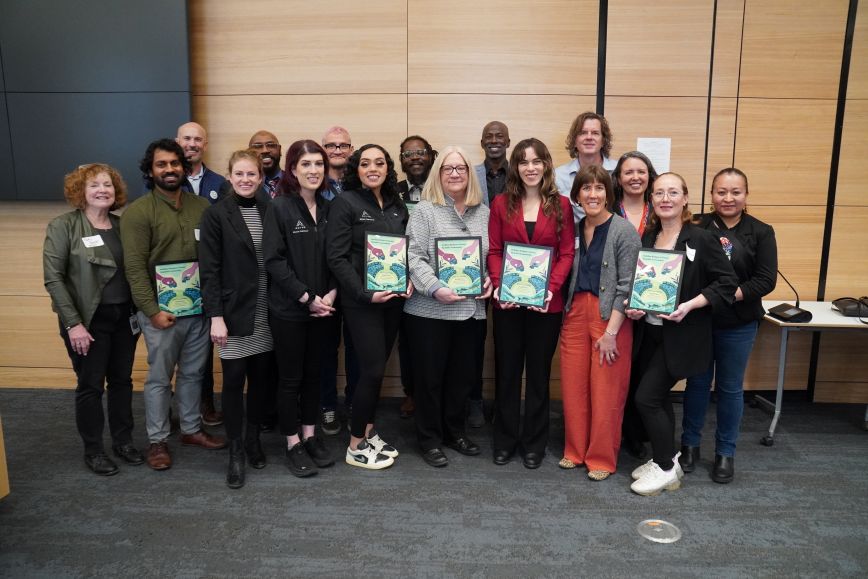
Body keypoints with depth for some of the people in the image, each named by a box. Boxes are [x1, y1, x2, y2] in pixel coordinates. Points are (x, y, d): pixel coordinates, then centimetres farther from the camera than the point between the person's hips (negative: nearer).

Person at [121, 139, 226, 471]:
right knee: (160, 378, 7)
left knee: (193, 372, 15)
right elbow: (135, 267, -11)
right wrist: (152, 310, -16)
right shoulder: (138, 212, -7)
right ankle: (157, 440, 21)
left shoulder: (201, 207, 6)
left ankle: (191, 429, 31)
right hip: (162, 311, -4)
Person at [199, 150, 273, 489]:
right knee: (234, 380, 1)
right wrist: (215, 316, -13)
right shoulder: (216, 214, -4)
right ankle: (235, 452, 15)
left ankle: (253, 439, 29)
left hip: (266, 312, 4)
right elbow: (209, 269, -7)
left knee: (260, 377, 11)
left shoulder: (270, 210, 6)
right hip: (234, 312, -3)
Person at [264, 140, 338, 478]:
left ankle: (310, 436, 26)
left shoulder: (328, 208, 6)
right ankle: (293, 444, 18)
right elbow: (274, 260, -12)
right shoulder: (280, 207, -7)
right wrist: (306, 297, -15)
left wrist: (331, 293, -7)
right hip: (288, 309, -4)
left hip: (322, 307, 4)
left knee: (314, 374, 12)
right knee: (290, 377, 6)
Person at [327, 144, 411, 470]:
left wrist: (409, 279, -4)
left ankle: (369, 432, 28)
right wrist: (365, 293, -19)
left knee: (377, 368, 12)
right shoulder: (345, 203, -7)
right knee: (372, 370, -6)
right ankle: (356, 447, 11)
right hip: (361, 301, -6)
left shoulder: (397, 205, 11)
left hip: (394, 298, 6)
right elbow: (337, 258, -12)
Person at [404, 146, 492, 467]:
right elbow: (413, 256, -10)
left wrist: (489, 279, 1)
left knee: (462, 374, 14)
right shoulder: (425, 210, -3)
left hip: (471, 308, 5)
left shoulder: (482, 212, 12)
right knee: (430, 376, 5)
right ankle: (429, 440, 20)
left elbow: (489, 255, 19)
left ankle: (455, 432, 32)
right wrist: (436, 288, -20)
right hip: (430, 309, -4)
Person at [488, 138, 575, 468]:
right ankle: (505, 440, 25)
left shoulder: (560, 205, 2)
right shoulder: (501, 203, 4)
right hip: (507, 302, 1)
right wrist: (498, 285, -13)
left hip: (546, 303, 0)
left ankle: (534, 443, 25)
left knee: (539, 373, 10)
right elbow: (493, 251, 2)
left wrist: (552, 287, -15)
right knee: (507, 371, 10)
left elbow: (567, 253, -1)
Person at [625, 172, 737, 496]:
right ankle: (665, 459, 33)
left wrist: (689, 306, -20)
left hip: (681, 334, -5)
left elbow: (727, 283, -10)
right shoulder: (646, 238, 5)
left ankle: (666, 468, 13)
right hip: (649, 332, 6)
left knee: (647, 398, -7)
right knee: (658, 399, 14)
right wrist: (632, 305, -6)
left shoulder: (700, 239, -10)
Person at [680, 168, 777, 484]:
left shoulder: (761, 232, -3)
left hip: (738, 324, 0)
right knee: (697, 382, 12)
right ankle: (690, 443, 28)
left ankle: (726, 452, 27)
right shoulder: (697, 227, -4)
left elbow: (766, 280, -8)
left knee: (730, 387, 12)